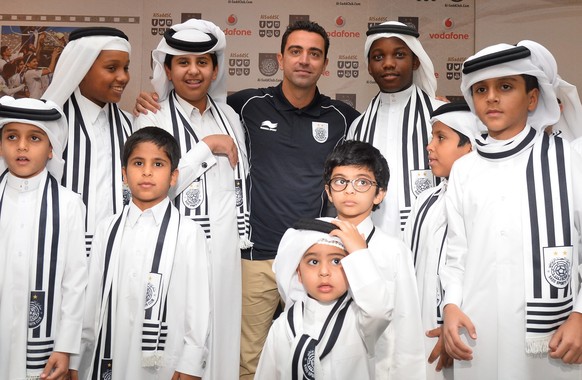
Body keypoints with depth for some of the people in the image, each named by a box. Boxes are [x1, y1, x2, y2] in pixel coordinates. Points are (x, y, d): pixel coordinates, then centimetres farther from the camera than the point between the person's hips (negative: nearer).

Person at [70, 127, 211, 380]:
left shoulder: (189, 233, -6)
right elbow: (90, 294, 6)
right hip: (106, 359, 3)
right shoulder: (107, 230, 4)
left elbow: (198, 304, -5)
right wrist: (76, 359, 8)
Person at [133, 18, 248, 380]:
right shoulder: (152, 120, -1)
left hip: (225, 248, 4)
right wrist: (206, 147, -10)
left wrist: (243, 240, 13)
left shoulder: (230, 117, 12)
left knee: (223, 333, 9)